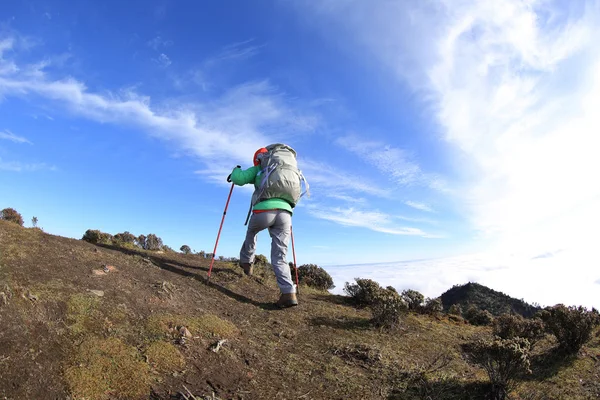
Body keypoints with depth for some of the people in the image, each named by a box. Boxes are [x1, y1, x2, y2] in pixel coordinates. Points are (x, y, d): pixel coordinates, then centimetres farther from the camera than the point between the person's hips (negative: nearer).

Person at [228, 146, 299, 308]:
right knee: (279, 258, 5)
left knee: (251, 232, 35)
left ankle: (246, 262, 42)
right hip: (285, 213, 3)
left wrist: (236, 171, 30)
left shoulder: (258, 170, 19)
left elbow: (238, 179, 8)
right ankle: (289, 293, -8)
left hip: (264, 211, -3)